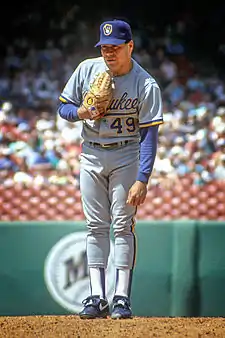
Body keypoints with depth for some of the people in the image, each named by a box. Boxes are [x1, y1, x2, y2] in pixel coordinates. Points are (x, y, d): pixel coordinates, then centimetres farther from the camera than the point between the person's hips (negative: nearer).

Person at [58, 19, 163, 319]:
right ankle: (97, 299, 3)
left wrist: (142, 179, -24)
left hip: (126, 156, -3)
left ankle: (122, 299, -6)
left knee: (123, 224, -8)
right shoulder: (87, 69, -4)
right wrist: (79, 112, -19)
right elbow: (63, 106, 5)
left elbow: (149, 135, -16)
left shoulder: (146, 86, -14)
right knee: (95, 226, 2)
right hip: (91, 156, 3)